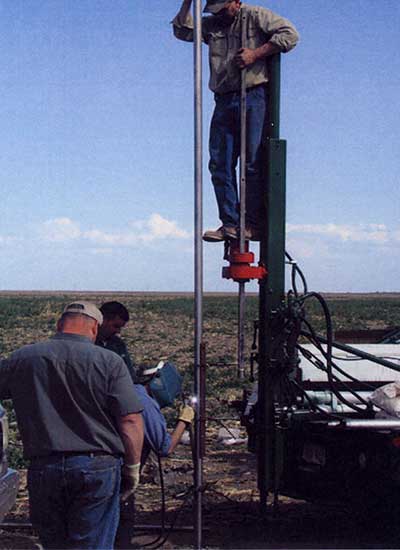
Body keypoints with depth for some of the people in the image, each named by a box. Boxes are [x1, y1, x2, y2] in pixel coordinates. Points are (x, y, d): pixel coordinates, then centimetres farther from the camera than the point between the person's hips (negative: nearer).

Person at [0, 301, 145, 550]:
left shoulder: (22, 359, 2)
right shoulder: (109, 361, -5)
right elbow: (130, 421, -8)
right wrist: (132, 468, 3)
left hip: (42, 469, 2)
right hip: (97, 468, -2)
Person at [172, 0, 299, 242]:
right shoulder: (212, 25, 20)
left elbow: (290, 34, -6)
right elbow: (182, 30, 16)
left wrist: (255, 54, -12)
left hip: (253, 97, -6)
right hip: (224, 101, 6)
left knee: (253, 163, -8)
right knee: (220, 164, -2)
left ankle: (253, 224, -6)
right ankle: (230, 223, 0)